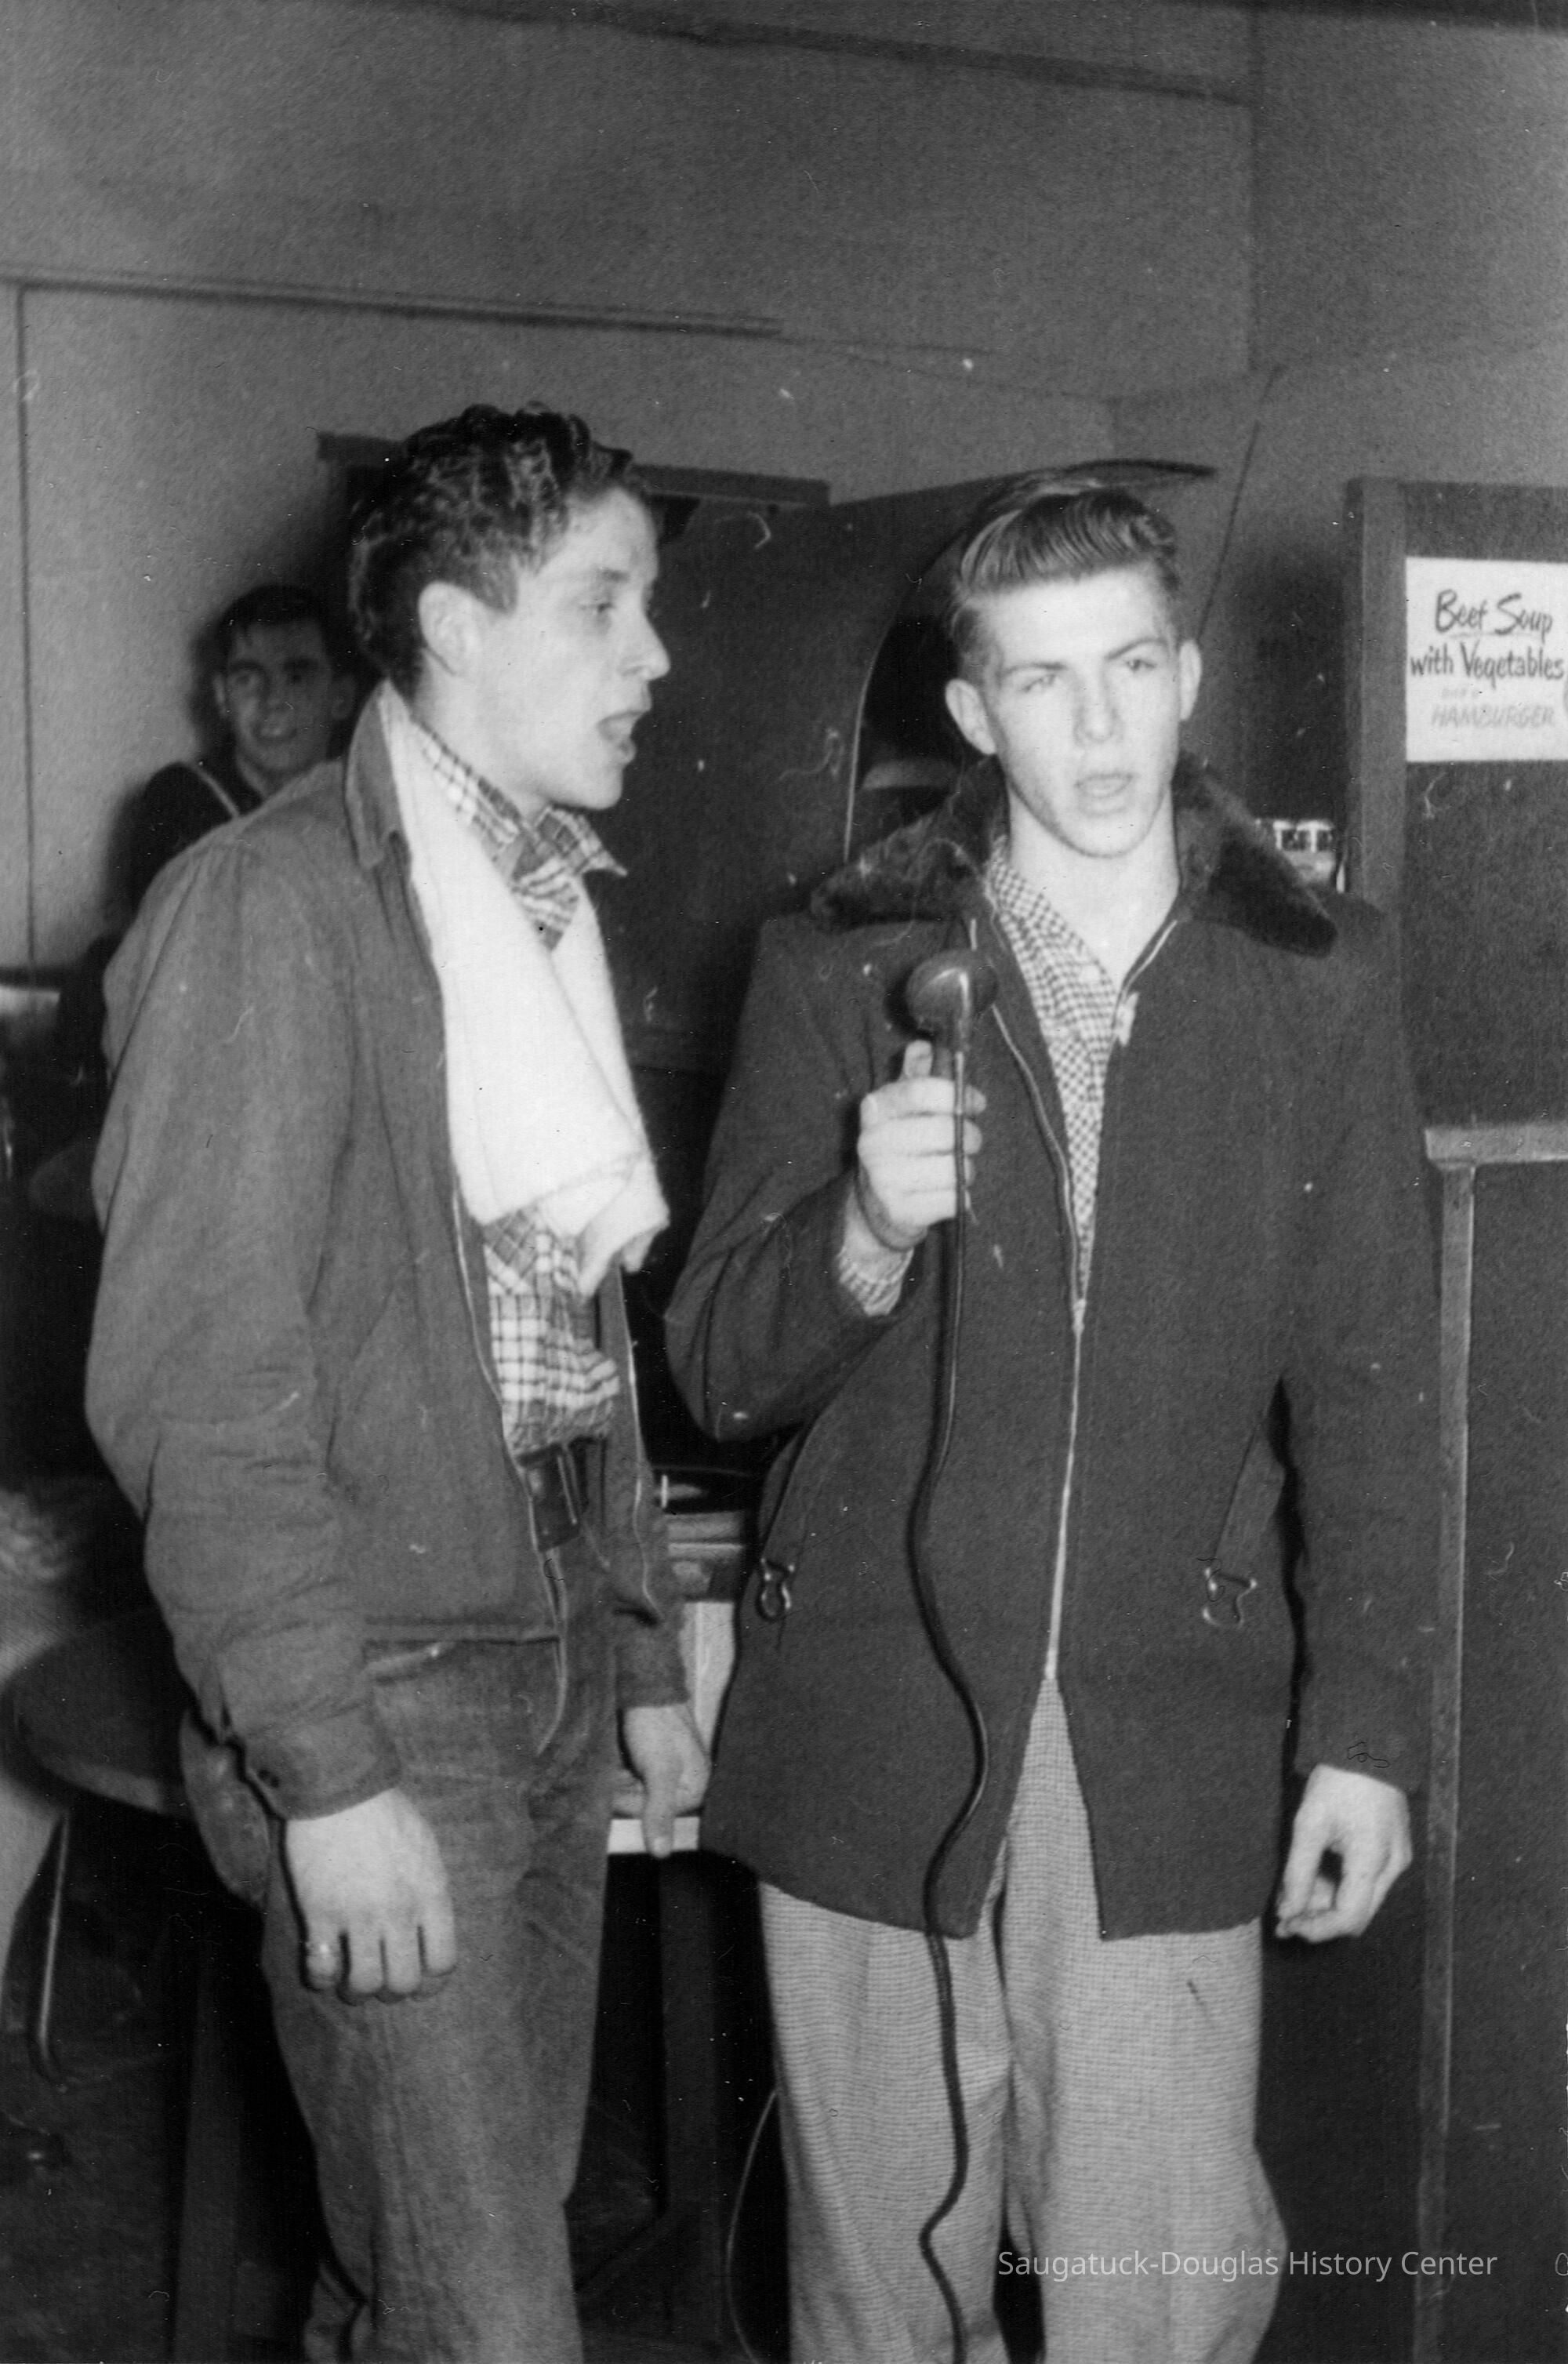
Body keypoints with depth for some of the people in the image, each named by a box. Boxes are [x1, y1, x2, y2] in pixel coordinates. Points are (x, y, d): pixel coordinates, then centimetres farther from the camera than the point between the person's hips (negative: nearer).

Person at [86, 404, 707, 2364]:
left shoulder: (550, 899, 13)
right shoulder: (270, 904, -12)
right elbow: (193, 1378, -16)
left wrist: (645, 1660, 16)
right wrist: (327, 1769, -19)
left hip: (556, 1668, 7)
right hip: (385, 1690, -7)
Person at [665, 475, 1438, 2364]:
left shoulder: (1316, 978, 4)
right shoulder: (839, 967, 2)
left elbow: (1366, 1385, 6)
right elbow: (719, 1373, 2)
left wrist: (1364, 1727, 1)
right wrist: (865, 1237, -17)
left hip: (1169, 1753, 0)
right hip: (875, 1741, 0)